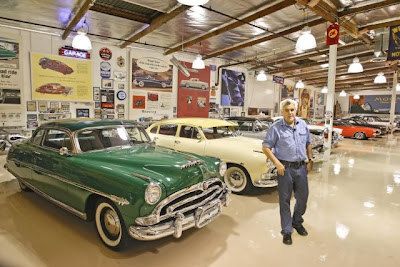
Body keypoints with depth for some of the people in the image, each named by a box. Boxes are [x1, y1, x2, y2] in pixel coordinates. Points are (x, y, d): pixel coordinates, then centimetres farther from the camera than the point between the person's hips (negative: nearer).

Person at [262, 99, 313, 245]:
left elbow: (308, 143, 17)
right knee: (285, 200, 6)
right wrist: (277, 163, -17)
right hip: (285, 168, -5)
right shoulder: (276, 127, -10)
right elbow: (266, 147, -10)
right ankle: (287, 231, 23)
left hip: (301, 167, 5)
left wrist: (310, 159, 7)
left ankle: (297, 222, 42)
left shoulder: (303, 124, 6)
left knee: (303, 197, 17)